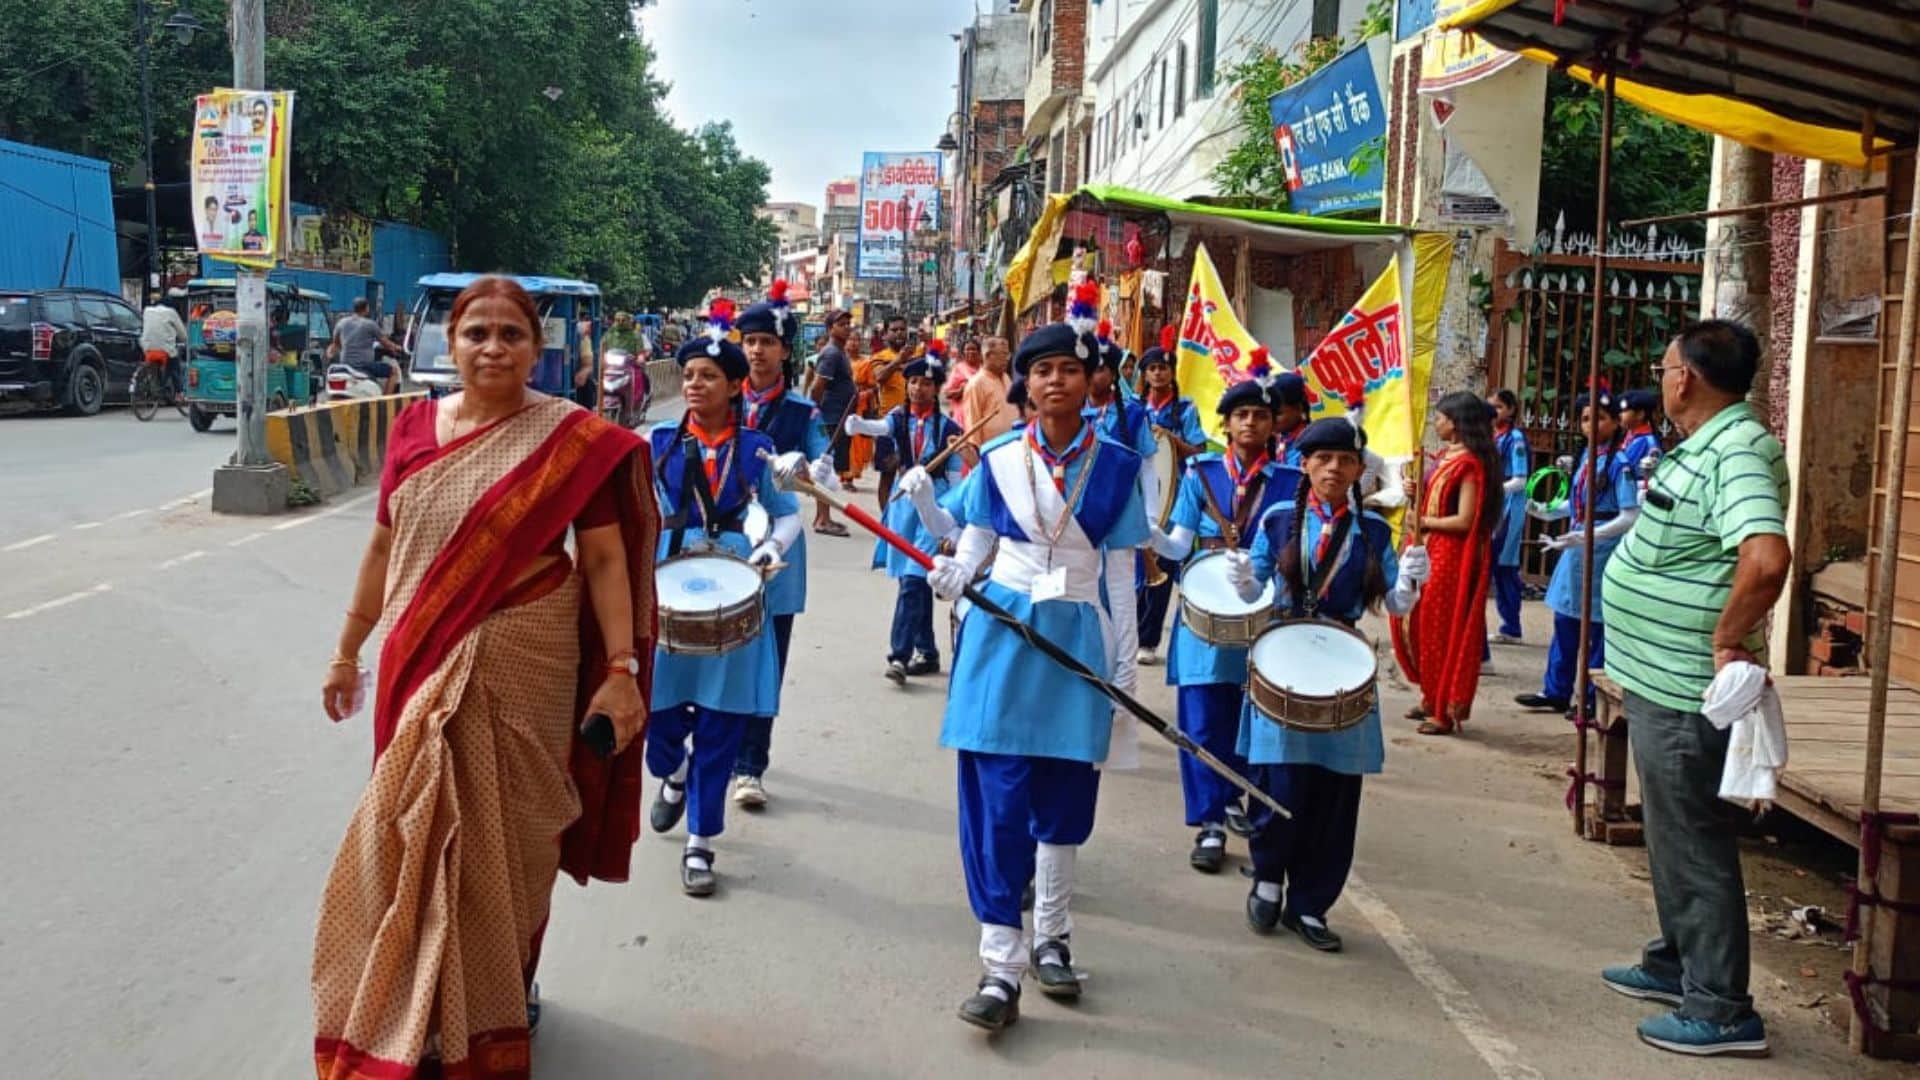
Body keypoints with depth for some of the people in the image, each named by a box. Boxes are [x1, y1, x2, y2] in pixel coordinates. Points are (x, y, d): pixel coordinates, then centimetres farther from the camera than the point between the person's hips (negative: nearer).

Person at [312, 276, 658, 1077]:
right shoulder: (414, 429, 4)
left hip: (522, 669, -3)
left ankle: (499, 1003, 31)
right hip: (420, 666, 4)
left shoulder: (572, 438, -9)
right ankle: (417, 1007, 31)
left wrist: (621, 669, -16)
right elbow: (385, 548, 12)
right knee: (414, 832, 10)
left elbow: (604, 558, -10)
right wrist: (348, 651, 16)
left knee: (508, 835, 8)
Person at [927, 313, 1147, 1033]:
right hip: (1002, 634, 0)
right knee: (995, 799, -4)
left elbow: (1119, 574, 3)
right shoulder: (998, 458, 0)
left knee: (1064, 797, 10)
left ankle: (1051, 938, 30)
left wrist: (1123, 664, 2)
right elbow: (975, 545, 6)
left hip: (1079, 641, 1)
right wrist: (954, 573, -17)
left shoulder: (1116, 465, 0)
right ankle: (1002, 966, 1)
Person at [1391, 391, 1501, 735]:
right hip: (1432, 552, 9)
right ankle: (1433, 698, 25)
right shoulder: (1448, 456, 11)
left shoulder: (1470, 463, -16)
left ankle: (1446, 710, 9)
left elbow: (1464, 520, -21)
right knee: (1422, 624, 13)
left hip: (1451, 556, -9)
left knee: (1442, 629, -1)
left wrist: (1424, 522, -12)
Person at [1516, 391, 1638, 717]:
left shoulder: (1619, 462, -14)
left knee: (1597, 628, 2)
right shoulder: (1586, 456, 9)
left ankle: (1595, 699, 13)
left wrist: (1585, 537, -26)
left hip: (1602, 552, -8)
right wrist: (1548, 511, 10)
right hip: (1576, 549, 8)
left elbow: (1630, 517, -19)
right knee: (1565, 621, 14)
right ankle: (1556, 692, 25)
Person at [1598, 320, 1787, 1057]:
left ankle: (1722, 1011, 11)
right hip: (1662, 678, 10)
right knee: (1673, 832, 22)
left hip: (1683, 691, -10)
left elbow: (1766, 558, -37)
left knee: (1695, 844, 0)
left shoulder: (1737, 453, -22)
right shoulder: (1709, 444, 10)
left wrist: (1729, 641, -26)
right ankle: (1675, 964, 37)